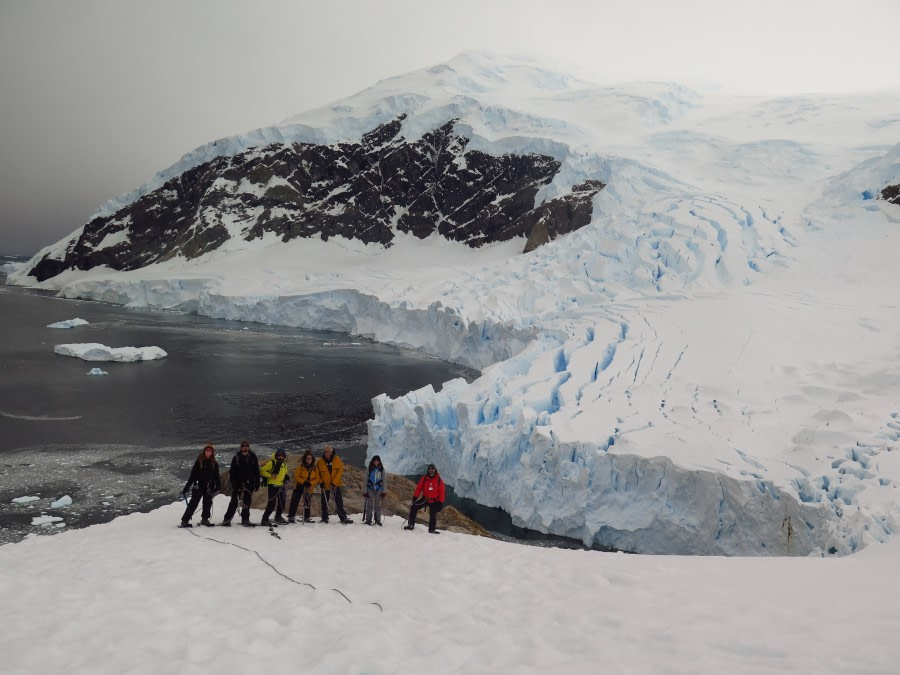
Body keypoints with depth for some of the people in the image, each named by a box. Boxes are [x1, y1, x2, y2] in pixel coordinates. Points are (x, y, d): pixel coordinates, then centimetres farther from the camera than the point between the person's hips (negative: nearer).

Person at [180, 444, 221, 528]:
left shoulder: (214, 463, 6)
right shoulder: (199, 461, -3)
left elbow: (216, 476, 11)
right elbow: (193, 474, -3)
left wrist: (218, 486, 0)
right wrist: (186, 487, -4)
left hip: (209, 487, 4)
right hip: (198, 486, -4)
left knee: (208, 503, 8)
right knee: (193, 503, -4)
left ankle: (205, 519, 22)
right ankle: (184, 521, 1)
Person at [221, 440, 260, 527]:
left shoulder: (253, 457, 3)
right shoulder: (236, 457, -3)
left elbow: (256, 471, 7)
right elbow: (232, 472, -4)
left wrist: (257, 484, 3)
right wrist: (233, 483, -12)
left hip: (249, 483, 2)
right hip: (238, 483, -2)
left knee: (247, 502, 6)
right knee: (234, 502, -5)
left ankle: (245, 520, 14)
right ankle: (227, 519, 2)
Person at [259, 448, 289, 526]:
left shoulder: (284, 464, 12)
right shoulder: (271, 463, -11)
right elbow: (261, 471, -11)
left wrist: (286, 477, 7)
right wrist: (270, 475, -21)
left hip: (281, 485, 8)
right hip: (272, 485, -8)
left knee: (282, 502, 15)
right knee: (272, 503, -14)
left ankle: (278, 517, 35)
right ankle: (264, 519, -9)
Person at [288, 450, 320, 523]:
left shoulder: (314, 468, 1)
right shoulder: (301, 466, -7)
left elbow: (317, 478, 1)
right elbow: (296, 476, -8)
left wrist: (310, 483, -16)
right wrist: (303, 482, -21)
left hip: (309, 488, 3)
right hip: (299, 486, -3)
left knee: (307, 503, 11)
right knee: (295, 502, -6)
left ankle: (306, 517, 22)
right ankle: (291, 517, 0)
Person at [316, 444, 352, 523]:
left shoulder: (336, 459, -6)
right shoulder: (320, 461, -5)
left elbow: (340, 470, -8)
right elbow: (317, 472, 4)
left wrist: (334, 482, -14)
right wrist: (321, 482, -6)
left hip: (336, 484, -1)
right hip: (325, 485, 1)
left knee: (339, 501, 0)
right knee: (325, 502, 10)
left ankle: (343, 517, 4)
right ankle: (324, 518, 23)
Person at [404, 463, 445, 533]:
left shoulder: (439, 480, -9)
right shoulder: (424, 478, -5)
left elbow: (441, 492, -6)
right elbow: (419, 488, -1)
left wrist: (440, 502, -8)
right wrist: (415, 497, -5)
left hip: (434, 501, -2)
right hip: (425, 499, 2)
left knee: (433, 515, 0)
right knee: (413, 508, -8)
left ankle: (432, 529, 17)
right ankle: (411, 524, 3)